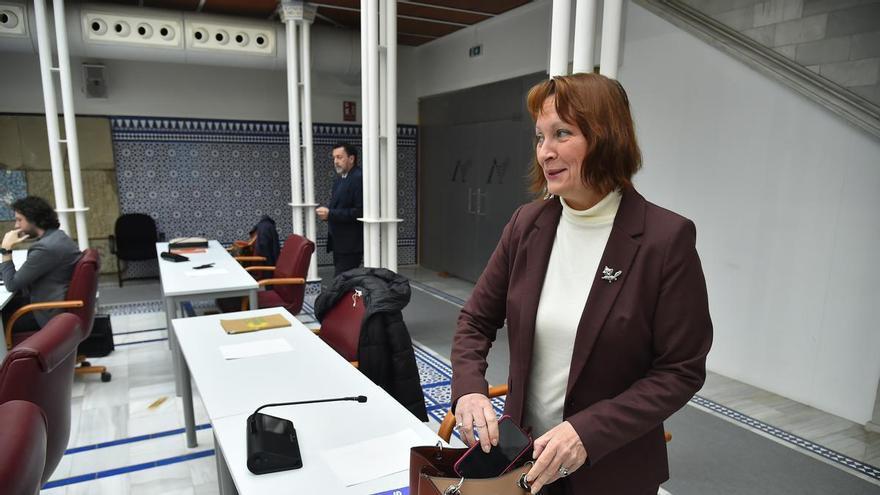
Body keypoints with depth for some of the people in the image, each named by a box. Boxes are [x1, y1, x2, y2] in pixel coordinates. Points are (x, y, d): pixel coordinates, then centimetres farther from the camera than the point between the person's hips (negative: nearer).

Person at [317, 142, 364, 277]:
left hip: (351, 244, -9)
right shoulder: (339, 178, 16)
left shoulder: (359, 178, -14)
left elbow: (359, 212, -21)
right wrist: (326, 212, 2)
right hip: (339, 242, 9)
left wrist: (330, 214, -19)